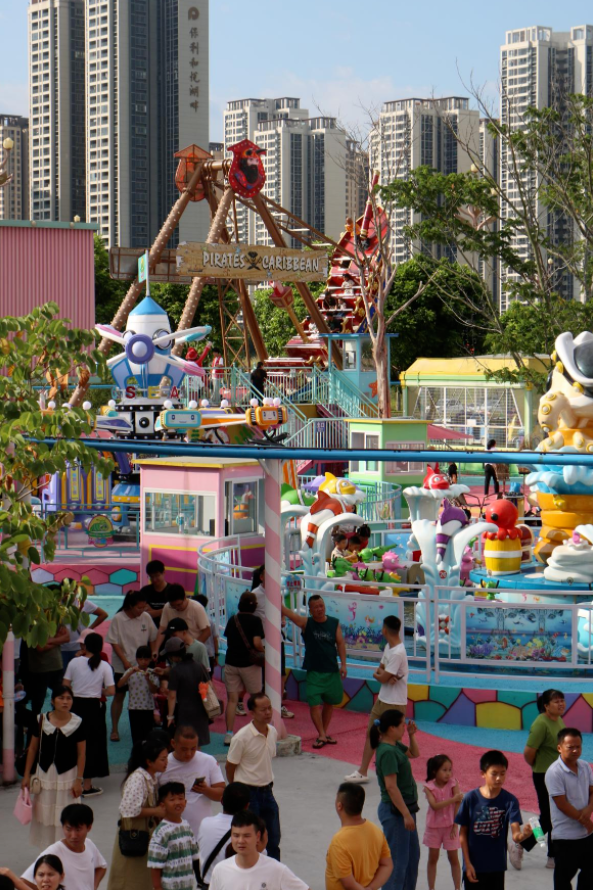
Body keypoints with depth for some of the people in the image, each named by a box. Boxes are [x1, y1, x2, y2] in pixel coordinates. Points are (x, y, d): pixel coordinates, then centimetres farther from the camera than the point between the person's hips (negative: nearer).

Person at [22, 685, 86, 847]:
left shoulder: (77, 723, -7)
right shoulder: (42, 720, -3)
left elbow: (81, 754, -4)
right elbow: (33, 748, 4)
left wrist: (78, 780, -8)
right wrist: (26, 775, 3)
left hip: (67, 775, -2)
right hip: (45, 774, 2)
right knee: (44, 813, 8)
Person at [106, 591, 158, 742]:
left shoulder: (146, 618, -2)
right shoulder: (118, 619, -12)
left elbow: (152, 639, 9)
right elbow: (114, 643, -11)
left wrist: (153, 653, -4)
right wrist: (125, 661, -16)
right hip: (122, 665, -3)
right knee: (119, 696, 4)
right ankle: (114, 730, 13)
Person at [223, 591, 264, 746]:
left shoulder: (232, 620, 6)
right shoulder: (255, 621, -9)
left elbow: (228, 640, 12)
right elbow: (257, 643, -19)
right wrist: (263, 652, -1)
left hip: (231, 662, 3)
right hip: (249, 663, -3)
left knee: (232, 699, 3)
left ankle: (229, 733, -3)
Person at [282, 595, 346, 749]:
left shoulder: (334, 623, 1)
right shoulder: (306, 623, -6)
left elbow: (340, 643, 4)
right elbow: (286, 612, -16)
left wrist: (343, 664, -4)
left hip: (332, 670, 3)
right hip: (314, 671, -3)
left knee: (329, 703, 11)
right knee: (314, 703, -9)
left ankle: (324, 733, 25)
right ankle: (321, 736, -1)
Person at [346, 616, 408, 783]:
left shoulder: (398, 653, -24)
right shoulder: (388, 647, 6)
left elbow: (382, 678, -22)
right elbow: (379, 672, 8)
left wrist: (379, 673, 0)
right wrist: (384, 674, -14)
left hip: (394, 703, -9)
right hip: (382, 699, 9)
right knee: (371, 733, 11)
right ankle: (362, 772, 18)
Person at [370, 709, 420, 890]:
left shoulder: (395, 746, 6)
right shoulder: (387, 752, -23)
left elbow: (414, 753, 26)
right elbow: (391, 787, -26)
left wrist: (412, 735, 8)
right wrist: (406, 814, -24)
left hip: (404, 808, 10)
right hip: (395, 812, -10)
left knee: (413, 854, 22)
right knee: (397, 860, -3)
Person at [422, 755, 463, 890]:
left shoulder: (453, 783, -11)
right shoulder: (429, 787, -13)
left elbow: (458, 805, -13)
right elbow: (434, 805, -25)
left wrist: (455, 826, -14)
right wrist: (453, 799, -30)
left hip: (450, 826, 0)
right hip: (434, 827, 0)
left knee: (454, 858, 5)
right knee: (433, 858, 9)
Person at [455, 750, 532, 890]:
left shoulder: (509, 800, -9)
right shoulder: (471, 798, -10)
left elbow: (515, 835, -18)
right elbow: (463, 833, -3)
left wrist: (523, 834, -42)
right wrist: (468, 863, -6)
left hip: (496, 866, 1)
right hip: (473, 866, -1)